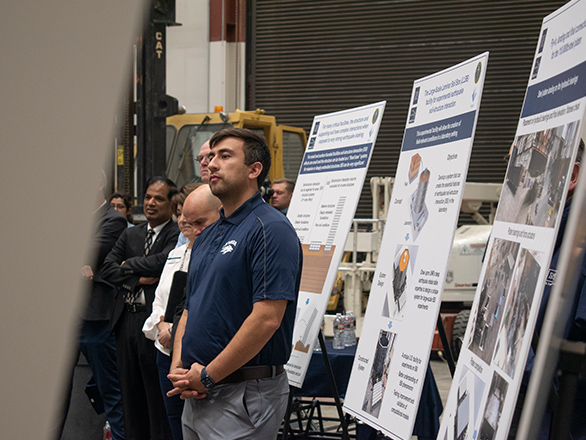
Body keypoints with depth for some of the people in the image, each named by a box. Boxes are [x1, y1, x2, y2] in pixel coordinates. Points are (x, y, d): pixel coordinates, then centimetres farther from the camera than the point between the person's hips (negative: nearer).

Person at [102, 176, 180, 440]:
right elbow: (107, 269, 7)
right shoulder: (130, 235, 15)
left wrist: (129, 265, -6)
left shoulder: (177, 235, -7)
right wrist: (138, 279, -10)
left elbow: (163, 261, -23)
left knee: (158, 396, -1)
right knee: (130, 392, 13)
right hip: (126, 321, 7)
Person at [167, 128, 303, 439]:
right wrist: (178, 369, 1)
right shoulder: (206, 237, 15)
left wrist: (208, 375, -16)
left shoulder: (270, 229, -13)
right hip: (196, 394, 8)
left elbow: (267, 319, -21)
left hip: (243, 394, -8)